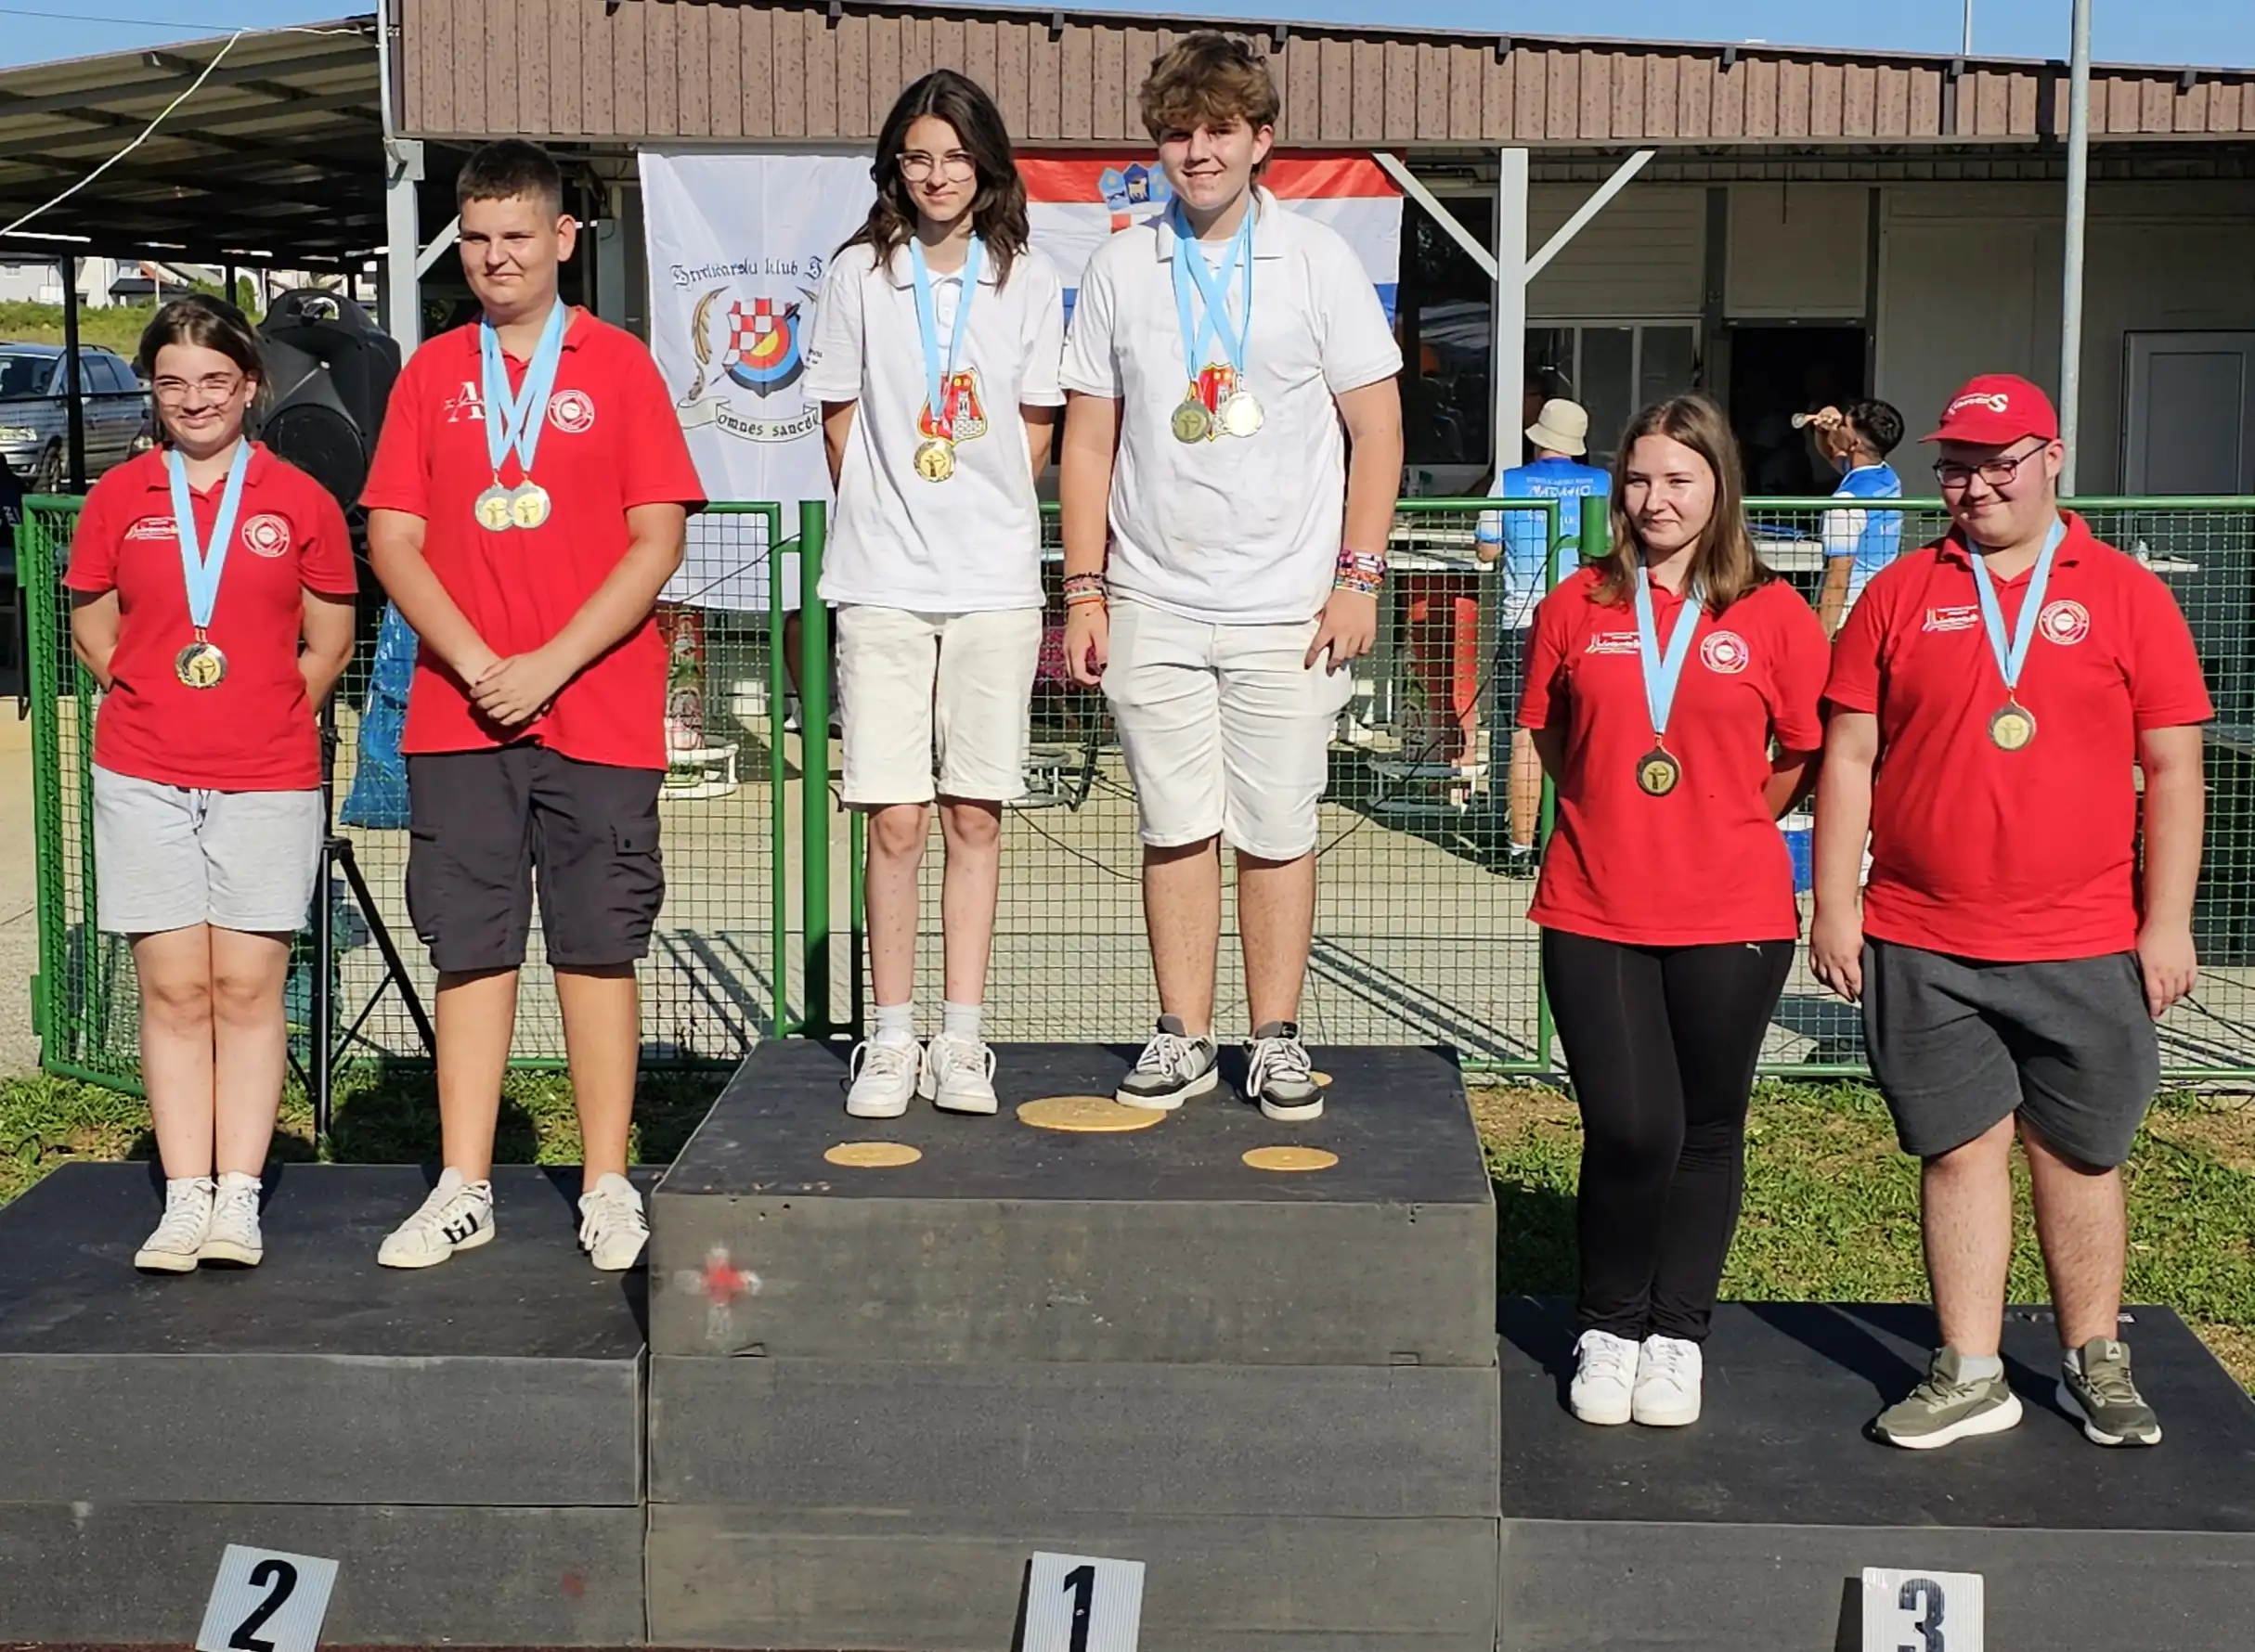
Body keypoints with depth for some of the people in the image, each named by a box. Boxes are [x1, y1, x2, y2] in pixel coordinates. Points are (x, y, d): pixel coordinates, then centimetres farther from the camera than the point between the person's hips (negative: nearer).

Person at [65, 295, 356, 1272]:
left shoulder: (299, 501, 4)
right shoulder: (118, 499, 7)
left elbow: (330, 643, 9)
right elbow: (92, 627, 14)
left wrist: (266, 718, 3)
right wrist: (158, 703, 5)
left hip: (268, 780, -1)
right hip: (142, 779, 1)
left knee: (248, 987, 1)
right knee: (172, 989, 2)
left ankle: (238, 1197, 7)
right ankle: (186, 1198, 7)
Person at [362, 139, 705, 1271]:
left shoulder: (619, 367, 4)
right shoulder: (432, 374, 11)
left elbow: (656, 541, -3)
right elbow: (392, 540, 5)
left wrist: (549, 665, -12)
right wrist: (475, 663, -10)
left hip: (598, 711, -2)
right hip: (456, 713, 2)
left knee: (597, 951, 2)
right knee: (469, 952, 4)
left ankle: (607, 1187, 10)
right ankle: (462, 1189, 12)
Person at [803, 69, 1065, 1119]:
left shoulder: (1028, 282, 7)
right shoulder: (860, 275, 4)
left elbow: (1033, 433, 11)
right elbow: (840, 424, 9)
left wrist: (981, 521, 9)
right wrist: (890, 521, 9)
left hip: (995, 583, 1)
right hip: (883, 583, -1)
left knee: (975, 817, 3)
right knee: (896, 819, -3)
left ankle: (961, 1043, 10)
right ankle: (891, 1041, 7)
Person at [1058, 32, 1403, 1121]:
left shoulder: (1319, 263, 2)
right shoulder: (1121, 270, 8)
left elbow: (1376, 429, 2)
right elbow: (1089, 440, 9)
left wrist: (1358, 577, -6)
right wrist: (1084, 591, 3)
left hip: (1287, 609, -1)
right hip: (1154, 607, 2)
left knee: (1277, 832, 3)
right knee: (1175, 828, 5)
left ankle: (1276, 1040, 13)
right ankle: (1182, 1038, 15)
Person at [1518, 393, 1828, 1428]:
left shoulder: (1772, 616, -1)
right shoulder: (1577, 606, 4)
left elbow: (1810, 755, 8)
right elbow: (1549, 739, 16)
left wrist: (1720, 824, 6)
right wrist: (1618, 816, 10)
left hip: (1731, 914, 0)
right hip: (1594, 911, 0)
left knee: (1708, 1131, 9)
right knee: (1628, 1129, -5)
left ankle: (1677, 1334, 24)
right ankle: (1608, 1328, 16)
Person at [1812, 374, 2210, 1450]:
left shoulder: (2126, 596, 3)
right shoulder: (1899, 594, 5)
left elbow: (2172, 769, 3)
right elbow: (1849, 757, 5)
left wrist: (2167, 923, -2)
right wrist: (1833, 906, 0)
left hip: (2085, 947, 0)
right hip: (1923, 946, 1)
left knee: (2079, 1152, 9)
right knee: (1960, 1149, 6)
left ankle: (2095, 1363, 25)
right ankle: (1969, 1377, 15)